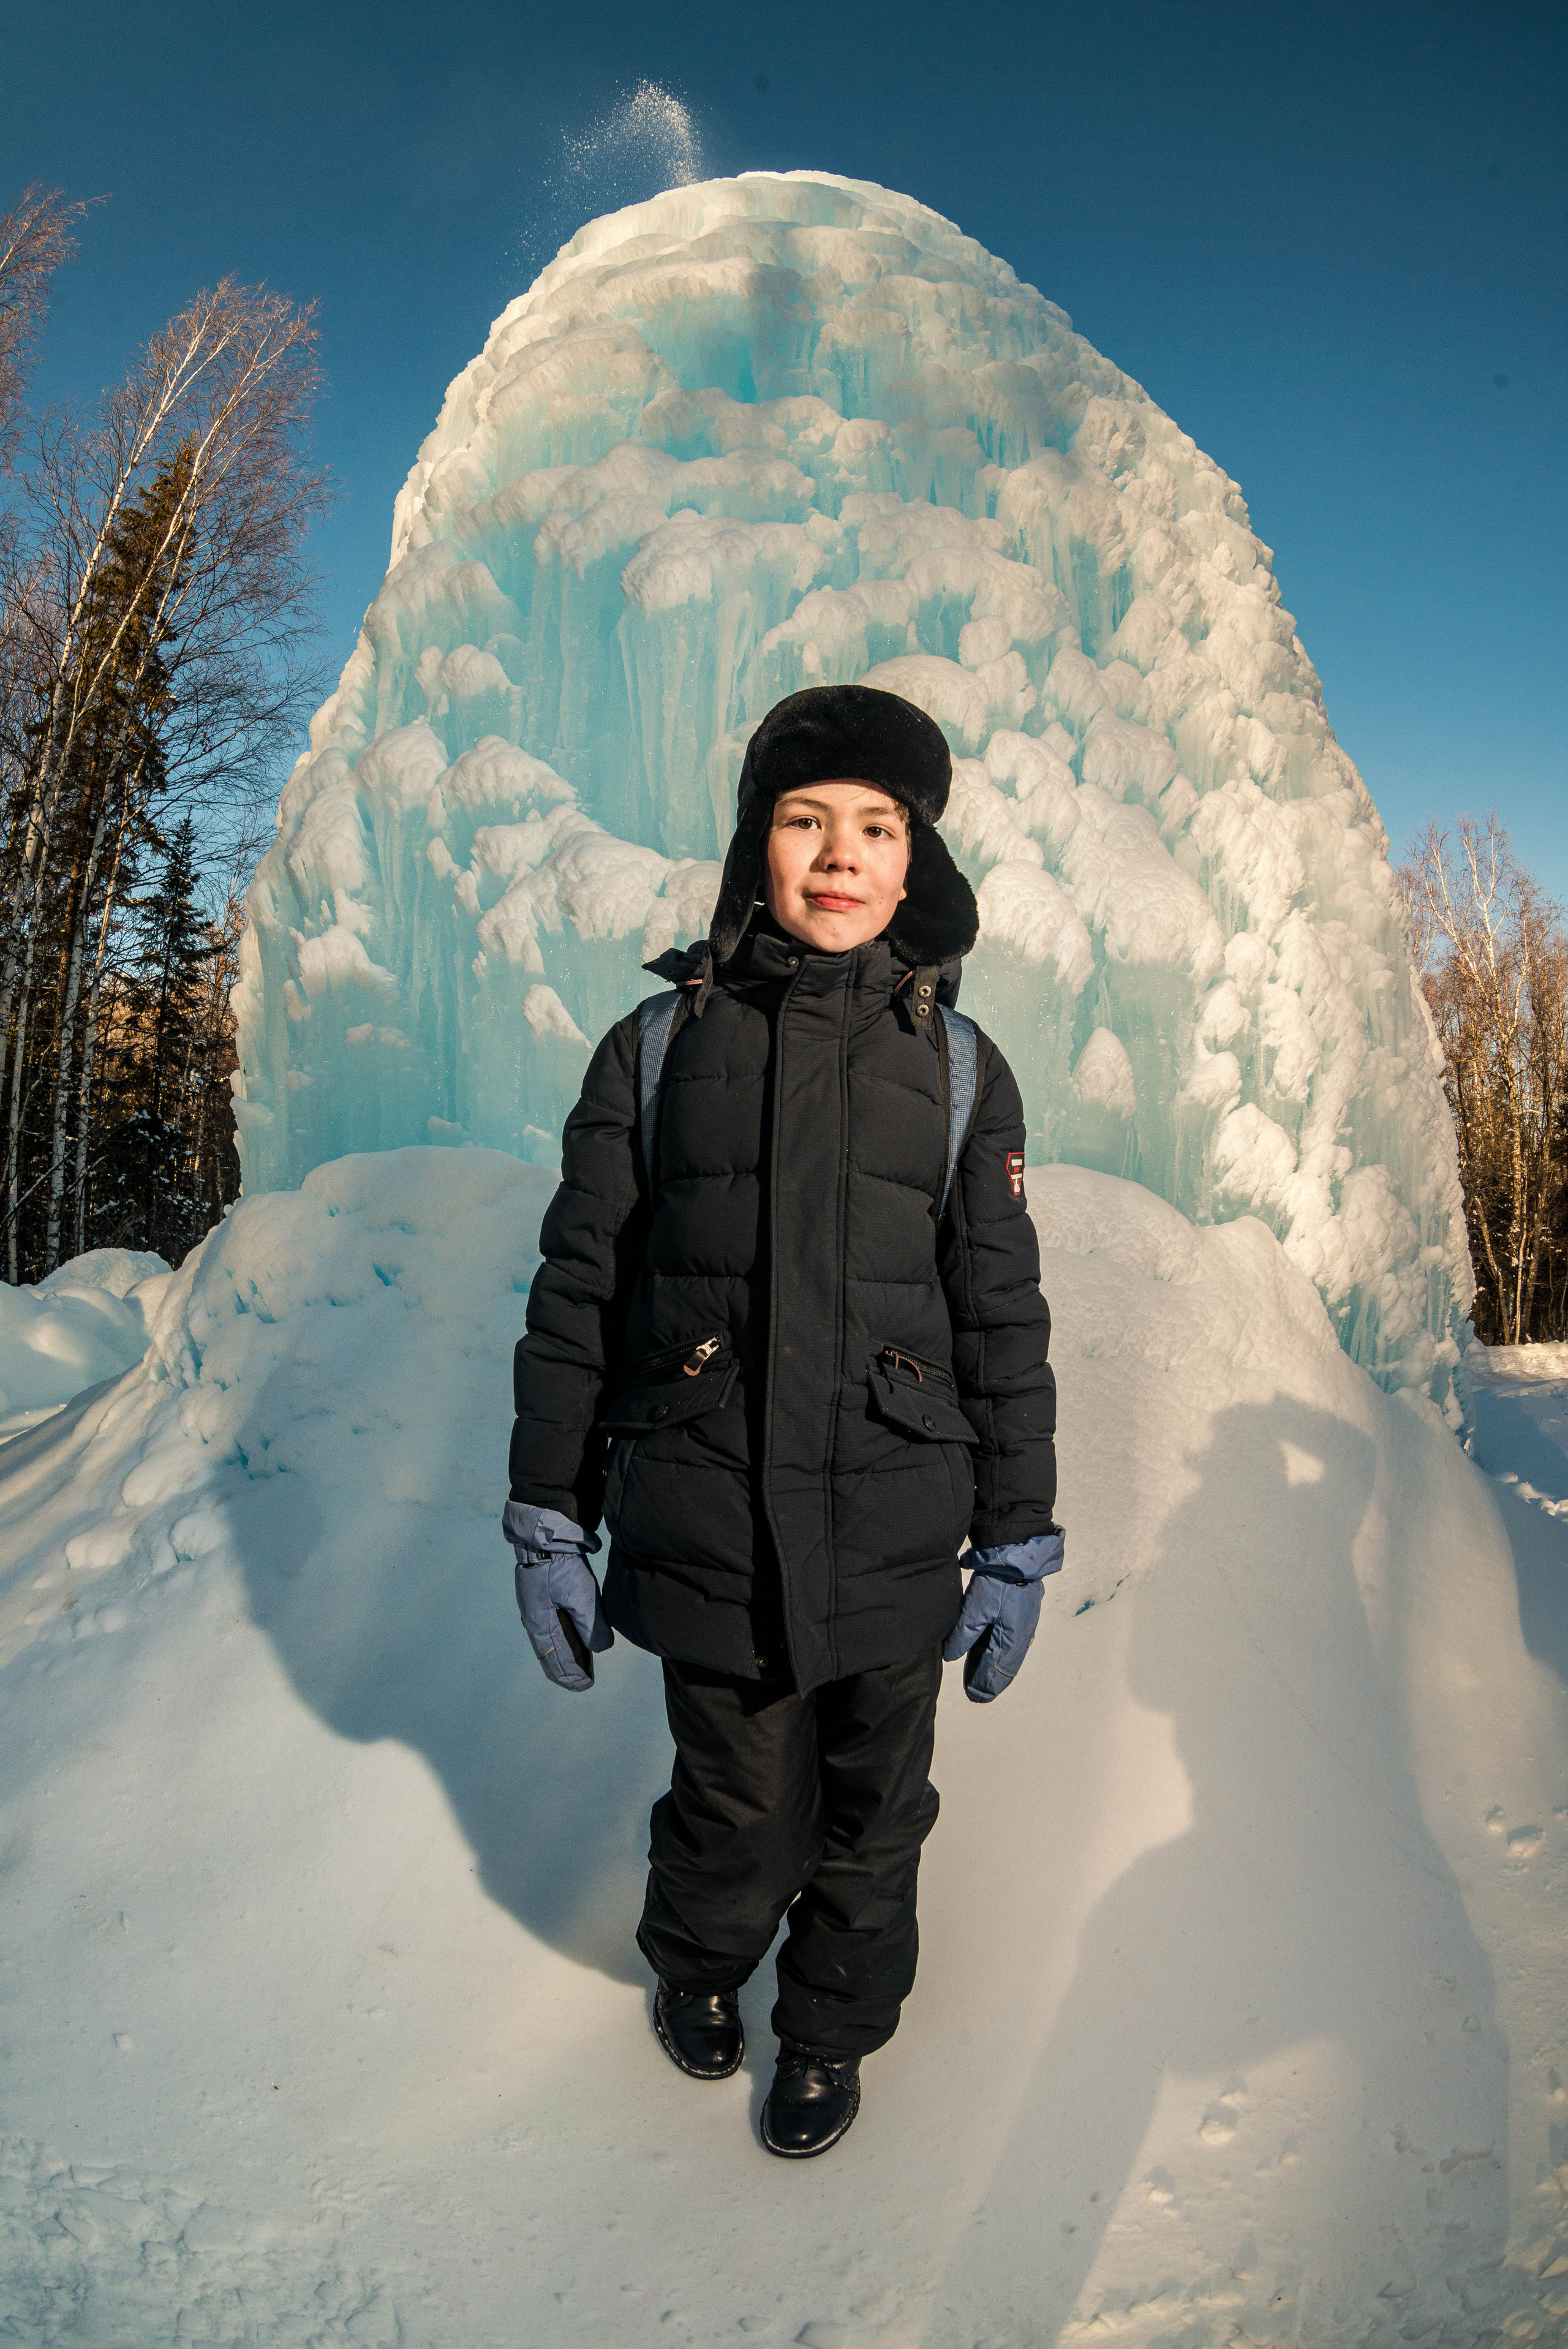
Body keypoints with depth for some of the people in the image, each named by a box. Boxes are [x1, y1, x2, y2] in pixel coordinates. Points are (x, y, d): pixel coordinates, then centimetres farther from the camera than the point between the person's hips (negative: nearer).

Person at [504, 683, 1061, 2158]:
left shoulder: (958, 1068, 3)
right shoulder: (660, 1044, 0)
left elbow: (1003, 1321, 4)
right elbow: (577, 1297, 1)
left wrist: (1017, 1546, 3)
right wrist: (548, 1524, 1)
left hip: (894, 1539, 1)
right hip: (705, 1531, -1)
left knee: (870, 1819, 16)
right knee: (739, 1815, 12)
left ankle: (832, 2031, 47)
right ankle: (697, 1968, 48)